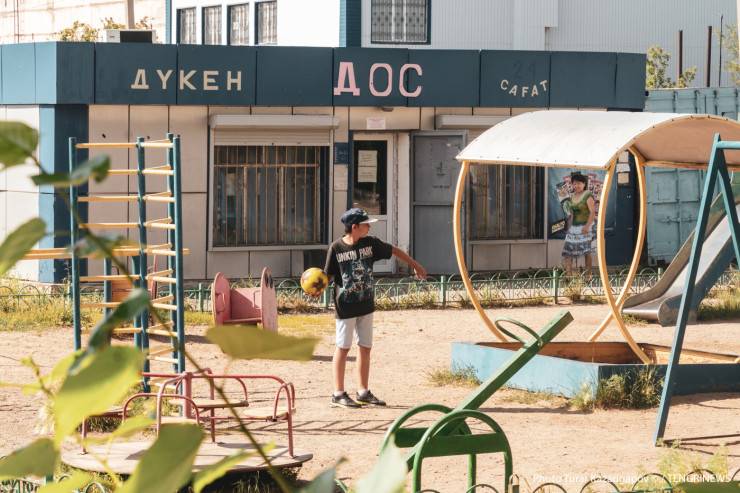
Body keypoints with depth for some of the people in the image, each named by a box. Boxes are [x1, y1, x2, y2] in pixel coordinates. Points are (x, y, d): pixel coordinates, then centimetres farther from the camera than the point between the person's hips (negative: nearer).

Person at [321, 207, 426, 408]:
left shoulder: (370, 243, 1)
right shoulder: (336, 248, -11)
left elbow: (393, 250, 14)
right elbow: (328, 275, -6)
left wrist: (415, 265, 19)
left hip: (366, 305, 5)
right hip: (345, 307, -5)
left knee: (365, 348, 8)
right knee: (343, 348, -1)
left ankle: (363, 393, 17)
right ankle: (338, 394, 5)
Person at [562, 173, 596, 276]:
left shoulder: (588, 196, -9)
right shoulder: (572, 196, 13)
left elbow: (592, 212, -18)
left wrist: (587, 226, -28)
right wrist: (569, 228, 19)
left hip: (586, 226, -7)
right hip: (574, 227, 7)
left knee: (587, 250, -5)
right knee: (568, 248, -5)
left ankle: (588, 273, 1)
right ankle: (568, 273, -11)